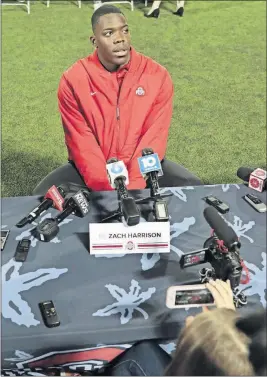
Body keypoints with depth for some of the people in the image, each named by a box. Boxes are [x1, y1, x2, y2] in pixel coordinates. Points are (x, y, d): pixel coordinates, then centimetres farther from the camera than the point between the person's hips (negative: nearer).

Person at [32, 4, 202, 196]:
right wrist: (105, 189, -24)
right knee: (44, 195, -21)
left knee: (193, 187, -21)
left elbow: (154, 138, -13)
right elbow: (82, 143, -12)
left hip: (143, 165, 0)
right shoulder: (73, 80, -9)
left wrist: (134, 186, -24)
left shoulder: (157, 75, -8)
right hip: (93, 168, 0)